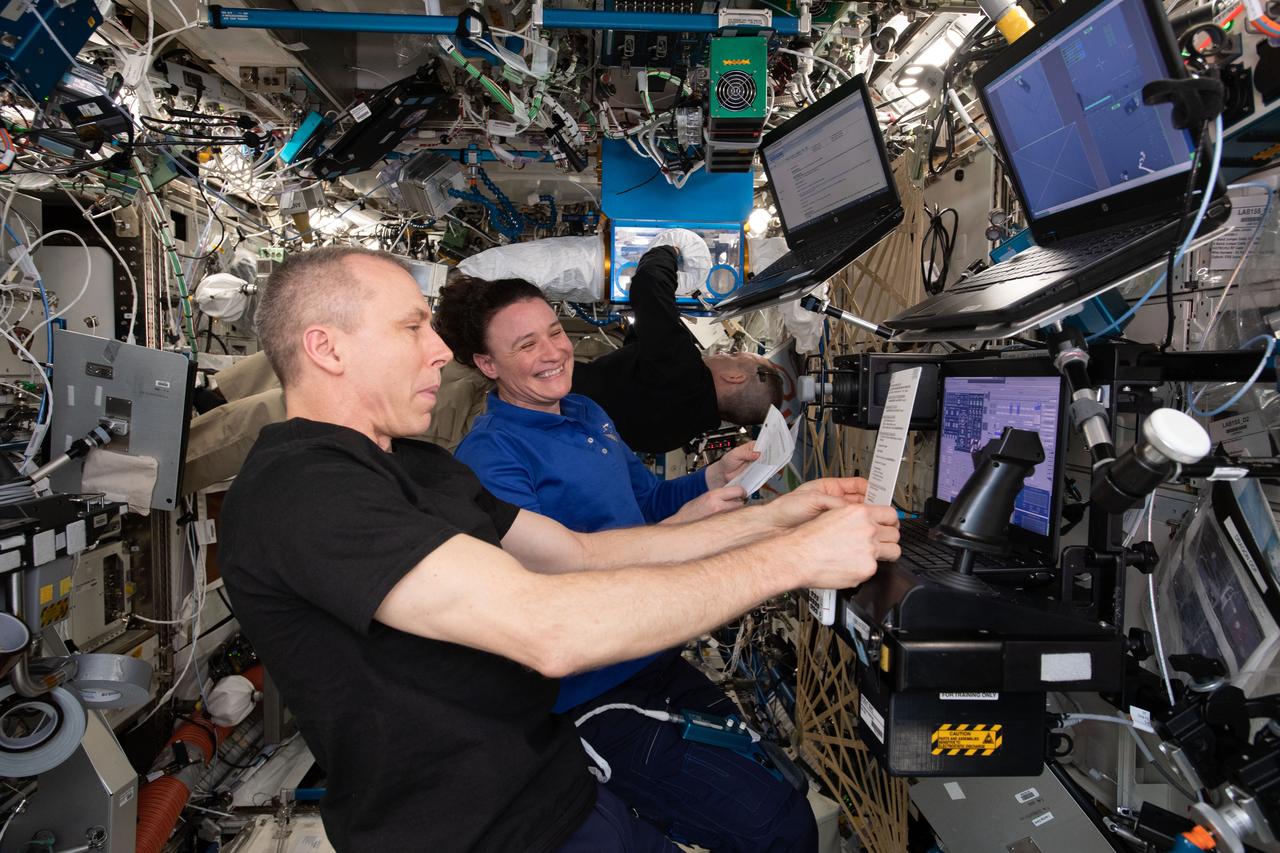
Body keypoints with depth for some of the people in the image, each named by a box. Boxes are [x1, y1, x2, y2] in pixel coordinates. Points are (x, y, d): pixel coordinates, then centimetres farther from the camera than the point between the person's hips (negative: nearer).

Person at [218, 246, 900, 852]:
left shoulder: (422, 468, 10)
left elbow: (583, 553, 7)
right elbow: (547, 628, -30)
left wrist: (772, 518, 0)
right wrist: (793, 558, -22)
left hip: (566, 792, 8)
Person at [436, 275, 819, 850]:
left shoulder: (587, 414, 11)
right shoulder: (489, 458, -16)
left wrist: (714, 476, 2)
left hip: (658, 662, 8)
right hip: (591, 698, -8)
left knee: (786, 790, 11)